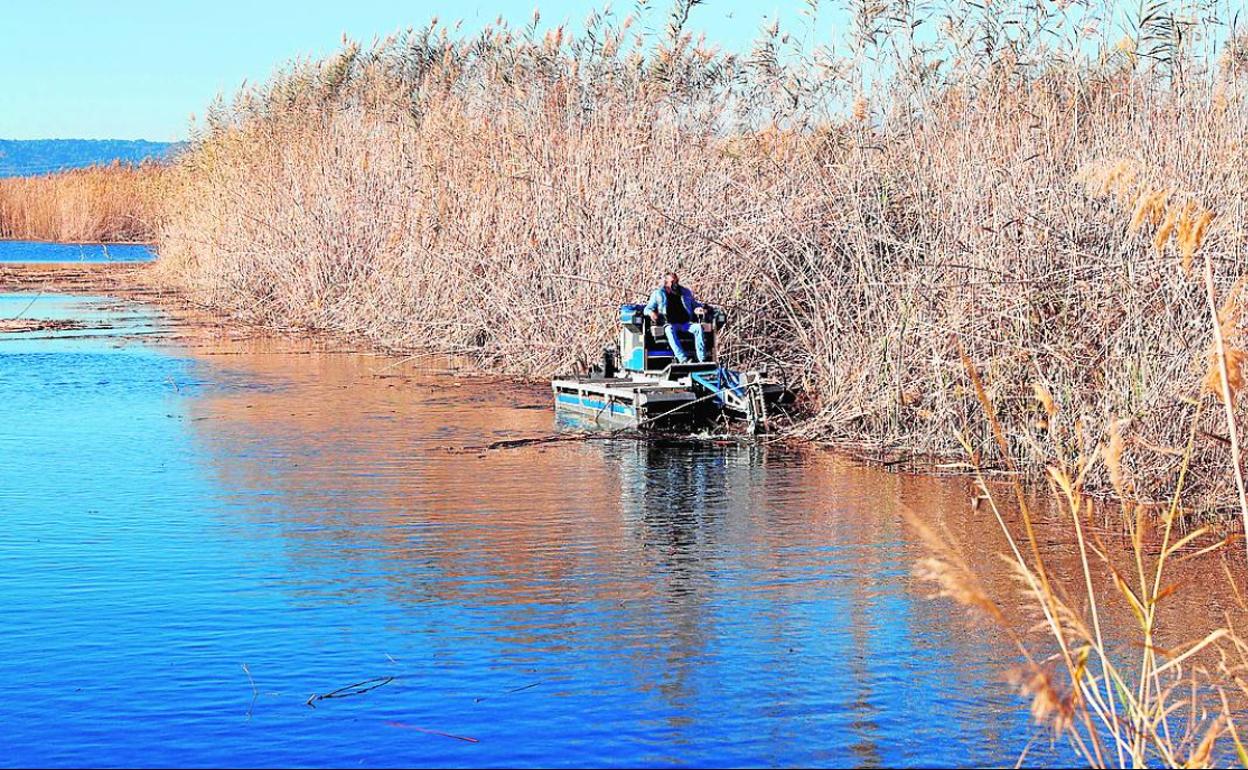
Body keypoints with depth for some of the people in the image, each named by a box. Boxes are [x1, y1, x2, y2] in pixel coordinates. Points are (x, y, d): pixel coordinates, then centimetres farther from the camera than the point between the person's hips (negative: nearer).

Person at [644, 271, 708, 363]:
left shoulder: (685, 292, 21)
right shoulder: (658, 294, 13)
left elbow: (694, 304, 27)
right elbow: (648, 308, 12)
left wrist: (697, 309, 2)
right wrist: (651, 313, -13)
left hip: (685, 323, 3)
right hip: (670, 324, -3)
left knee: (698, 327, -29)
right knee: (670, 330, -39)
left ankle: (702, 359, -35)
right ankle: (682, 359, -51)